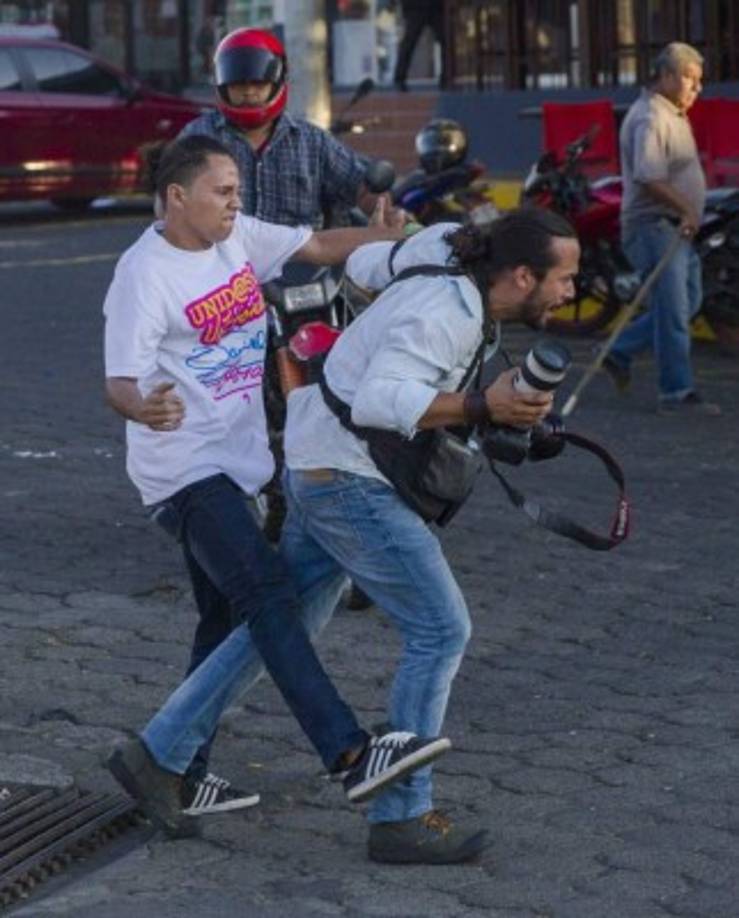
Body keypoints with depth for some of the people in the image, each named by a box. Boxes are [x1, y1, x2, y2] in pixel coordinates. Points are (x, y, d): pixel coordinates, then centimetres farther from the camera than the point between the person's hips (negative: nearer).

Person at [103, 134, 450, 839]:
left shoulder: (237, 238, 7)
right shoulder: (144, 274, -16)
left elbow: (318, 246, 15)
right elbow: (119, 379, -22)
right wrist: (144, 406, -45)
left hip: (235, 462, 10)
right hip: (185, 469, -10)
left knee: (226, 621, 14)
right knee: (265, 593, -22)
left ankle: (171, 768, 25)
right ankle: (350, 754, -31)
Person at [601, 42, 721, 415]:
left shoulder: (674, 114, 17)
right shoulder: (650, 119, -17)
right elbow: (650, 180, -26)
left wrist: (689, 215, 13)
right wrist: (687, 210, -22)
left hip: (677, 227, 10)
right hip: (655, 226, -10)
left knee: (687, 302, 16)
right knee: (673, 311, -7)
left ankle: (619, 353, 24)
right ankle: (677, 393, -1)